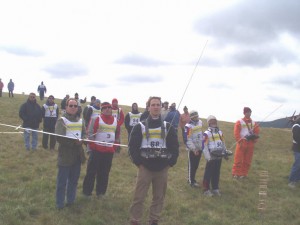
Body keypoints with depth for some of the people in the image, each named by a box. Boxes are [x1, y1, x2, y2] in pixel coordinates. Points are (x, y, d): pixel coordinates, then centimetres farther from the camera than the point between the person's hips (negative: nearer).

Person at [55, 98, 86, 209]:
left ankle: (71, 200, 29)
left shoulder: (80, 121, 13)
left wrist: (80, 141, -9)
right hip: (65, 154, -6)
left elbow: (84, 134, 12)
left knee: (74, 179, 15)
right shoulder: (61, 120, -7)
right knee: (62, 181, 1)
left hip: (78, 154, 6)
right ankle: (60, 204, 11)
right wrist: (74, 142, -20)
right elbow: (59, 137, -17)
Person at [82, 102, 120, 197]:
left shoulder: (115, 120, 7)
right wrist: (92, 145, -13)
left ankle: (101, 191, 21)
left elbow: (117, 133, 20)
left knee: (104, 172, 10)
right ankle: (87, 191, 12)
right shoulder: (96, 119, -7)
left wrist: (115, 145, 15)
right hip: (97, 149, -4)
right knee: (92, 170, 2)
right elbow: (90, 132, -10)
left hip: (109, 150, 4)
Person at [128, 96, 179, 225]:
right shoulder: (140, 127, 2)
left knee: (159, 197, 10)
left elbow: (175, 147, 8)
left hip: (162, 169, 2)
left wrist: (170, 163, 0)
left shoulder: (168, 127, 7)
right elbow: (132, 146, 0)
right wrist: (138, 162, -7)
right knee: (139, 197, -1)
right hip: (145, 168, -2)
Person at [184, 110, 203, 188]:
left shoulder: (200, 122, 6)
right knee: (191, 165, 2)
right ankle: (191, 181, 11)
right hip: (192, 149, -7)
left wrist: (202, 145, 21)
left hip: (199, 148, 7)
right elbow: (187, 140, -19)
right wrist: (193, 149, -20)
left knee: (196, 165, 14)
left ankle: (191, 178, 28)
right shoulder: (188, 126, -18)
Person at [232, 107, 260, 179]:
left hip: (250, 144, 4)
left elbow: (257, 132, 11)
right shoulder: (239, 122, -2)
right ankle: (236, 173, 3)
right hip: (242, 143, -4)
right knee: (238, 159, -4)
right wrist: (239, 141, -15)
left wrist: (254, 140, -5)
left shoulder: (254, 123, 12)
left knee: (247, 160, 7)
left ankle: (243, 173, 16)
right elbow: (236, 133, -8)